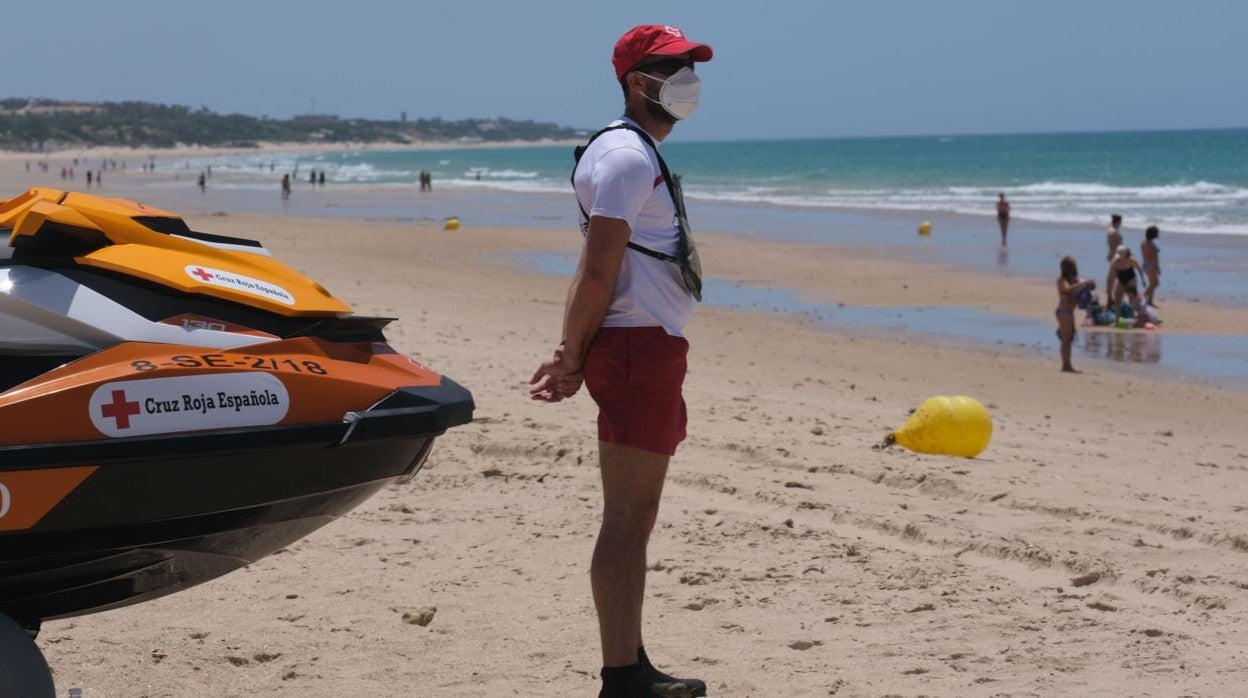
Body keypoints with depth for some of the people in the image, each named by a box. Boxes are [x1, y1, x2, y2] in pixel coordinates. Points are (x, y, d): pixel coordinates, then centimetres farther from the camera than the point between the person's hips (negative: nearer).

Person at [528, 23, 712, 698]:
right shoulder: (625, 155, -12)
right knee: (626, 520, -11)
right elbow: (598, 273, -18)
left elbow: (592, 274, 18)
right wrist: (575, 359, -10)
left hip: (650, 352, 11)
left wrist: (572, 355, 10)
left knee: (635, 518, 15)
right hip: (639, 347, -11)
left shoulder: (639, 155, 22)